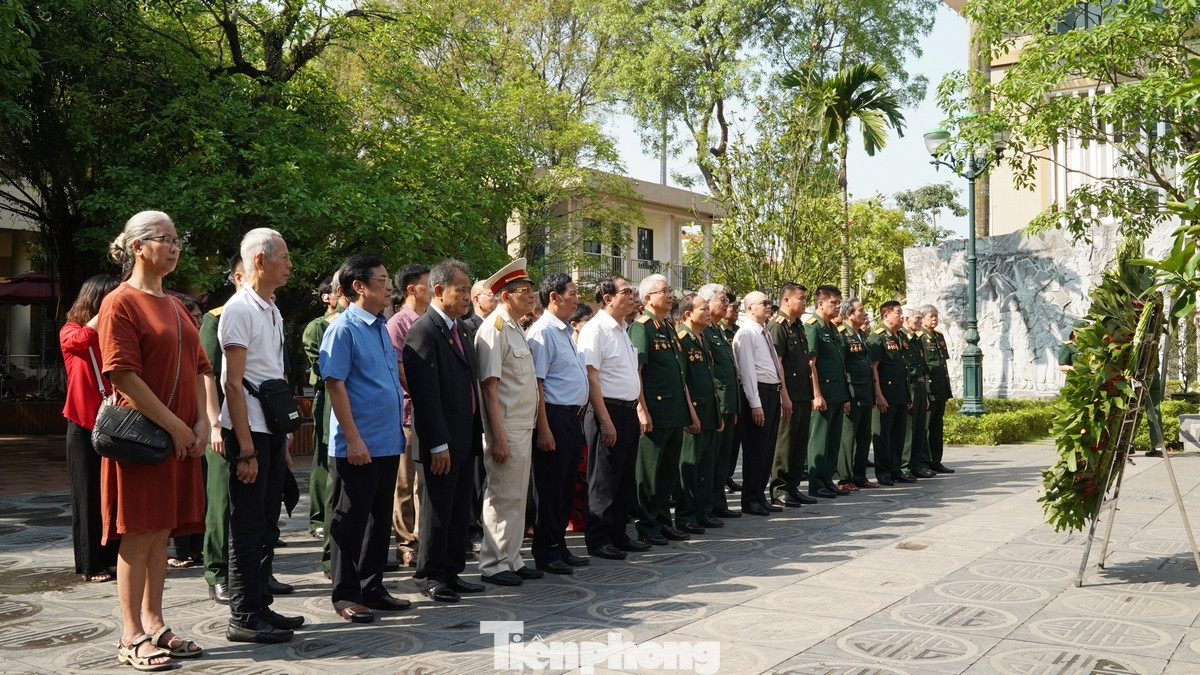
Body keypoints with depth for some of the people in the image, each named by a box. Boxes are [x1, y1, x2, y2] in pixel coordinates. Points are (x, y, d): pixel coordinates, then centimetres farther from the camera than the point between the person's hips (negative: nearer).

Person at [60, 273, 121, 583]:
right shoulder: (71, 330, 0)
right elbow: (77, 341, -26)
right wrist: (100, 316, -17)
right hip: (84, 425, -3)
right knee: (88, 495, 2)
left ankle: (111, 557, 15)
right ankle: (90, 564, 9)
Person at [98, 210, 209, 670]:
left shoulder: (175, 307, 16)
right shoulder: (121, 302, -8)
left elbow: (197, 367, 15)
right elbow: (123, 374, -16)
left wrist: (201, 421, 1)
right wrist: (173, 425, -16)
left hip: (181, 437, 7)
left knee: (161, 532, 11)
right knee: (138, 535, -2)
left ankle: (154, 625, 19)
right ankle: (132, 637, 6)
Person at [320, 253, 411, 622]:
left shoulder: (381, 328, 12)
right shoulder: (343, 329, -11)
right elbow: (335, 385, -15)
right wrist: (353, 439, -19)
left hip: (388, 443, 8)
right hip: (358, 446, -8)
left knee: (381, 519, 15)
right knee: (350, 521, 2)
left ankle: (372, 587, 26)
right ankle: (346, 594, 13)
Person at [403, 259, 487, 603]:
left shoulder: (461, 328, 13)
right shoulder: (424, 332, -14)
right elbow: (425, 394, -19)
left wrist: (477, 432, 13)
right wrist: (438, 444, -20)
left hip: (465, 438, 8)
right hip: (441, 442, -8)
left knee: (461, 511, 14)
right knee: (438, 511, 4)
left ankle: (452, 572, 26)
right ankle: (429, 575, 18)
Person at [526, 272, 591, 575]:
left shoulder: (567, 332, 15)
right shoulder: (542, 332, -14)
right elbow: (536, 383, -18)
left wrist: (579, 415, 16)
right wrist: (543, 429, -20)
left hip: (573, 417, 9)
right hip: (554, 417, -9)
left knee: (568, 485, 15)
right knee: (550, 487, 0)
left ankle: (559, 547, 26)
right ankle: (545, 553, 11)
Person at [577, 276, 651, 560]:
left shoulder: (623, 330, 15)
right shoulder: (595, 329, -13)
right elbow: (591, 378, -19)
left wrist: (636, 414, 17)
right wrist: (605, 421, -22)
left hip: (629, 412, 9)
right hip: (609, 411, -9)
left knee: (625, 480, 15)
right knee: (604, 481, 0)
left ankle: (618, 534, 26)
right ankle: (598, 539, 10)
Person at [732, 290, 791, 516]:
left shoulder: (765, 333, 18)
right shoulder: (746, 333, -10)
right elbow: (748, 371, -16)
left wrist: (781, 398, 18)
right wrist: (755, 404, -20)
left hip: (773, 392, 9)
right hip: (758, 393, -9)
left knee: (767, 448, 13)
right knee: (755, 449, -2)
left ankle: (760, 496, 22)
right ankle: (750, 500, 6)